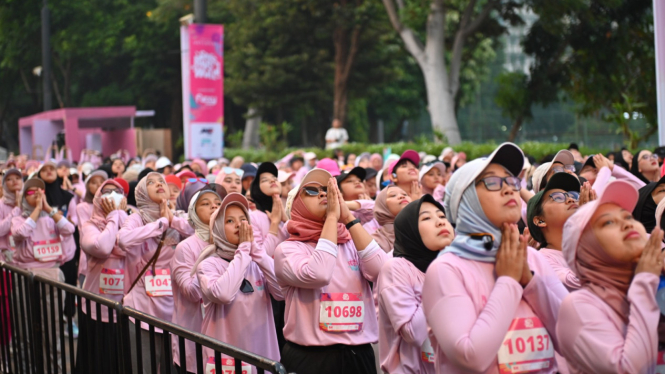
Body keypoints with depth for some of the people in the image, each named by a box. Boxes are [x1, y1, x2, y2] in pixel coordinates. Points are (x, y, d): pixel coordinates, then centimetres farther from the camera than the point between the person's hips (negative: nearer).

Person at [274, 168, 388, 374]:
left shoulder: (352, 244, 8)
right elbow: (317, 275, -24)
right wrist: (332, 217, -18)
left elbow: (382, 271, -12)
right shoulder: (288, 249, -4)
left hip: (359, 355, 4)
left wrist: (348, 218, -12)